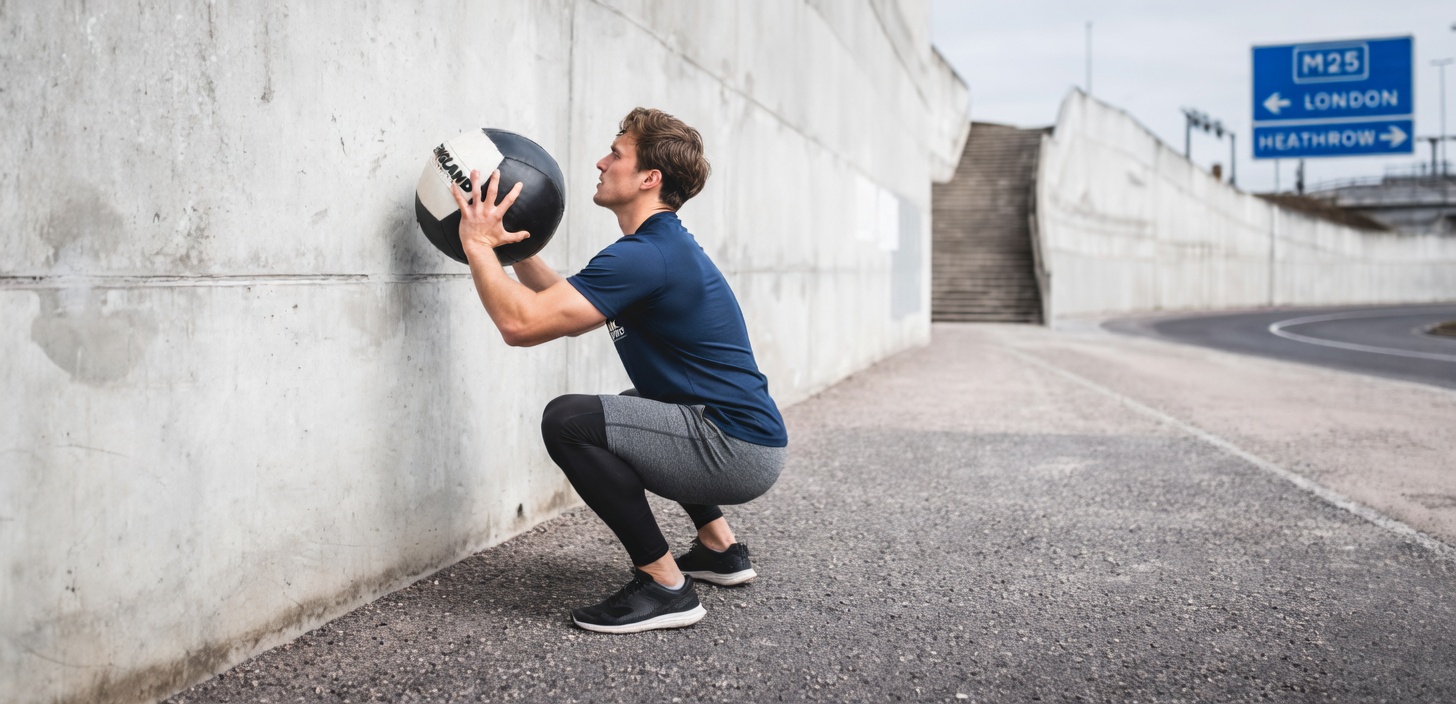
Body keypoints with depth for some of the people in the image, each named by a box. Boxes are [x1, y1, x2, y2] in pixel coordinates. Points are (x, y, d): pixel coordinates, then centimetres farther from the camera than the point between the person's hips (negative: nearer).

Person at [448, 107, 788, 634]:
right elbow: (566, 311, 21)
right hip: (747, 438, 11)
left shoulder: (645, 256, -19)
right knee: (629, 414, 35)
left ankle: (665, 587, -10)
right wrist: (515, 244, 17)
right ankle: (719, 549, 32)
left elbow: (521, 323, -22)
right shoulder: (664, 245, 14)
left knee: (569, 421, -20)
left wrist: (477, 242, -11)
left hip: (738, 452, -11)